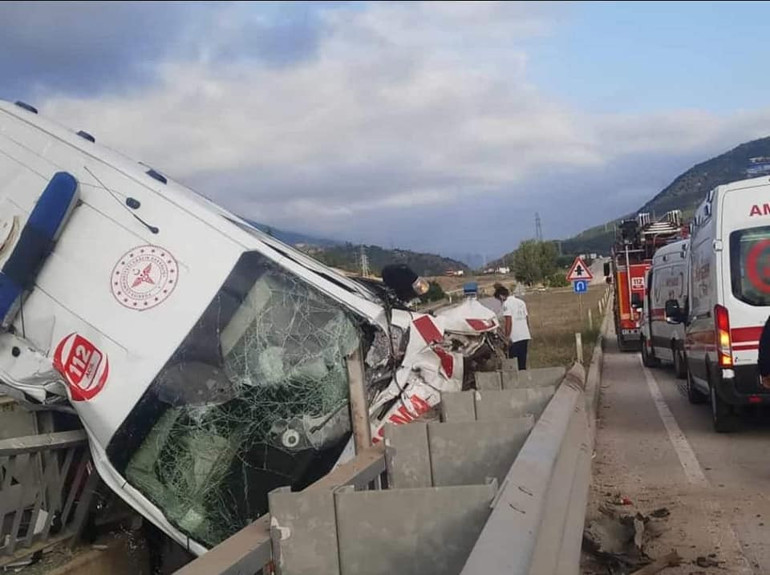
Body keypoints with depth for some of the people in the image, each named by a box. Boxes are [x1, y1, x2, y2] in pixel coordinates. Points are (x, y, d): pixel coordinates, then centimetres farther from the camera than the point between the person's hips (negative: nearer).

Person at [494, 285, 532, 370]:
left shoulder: (506, 303, -9)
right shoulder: (521, 302, 14)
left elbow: (508, 321, -17)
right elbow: (527, 318, 16)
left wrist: (507, 337, -15)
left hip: (515, 338, -7)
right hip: (525, 336, 7)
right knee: (522, 363, 12)